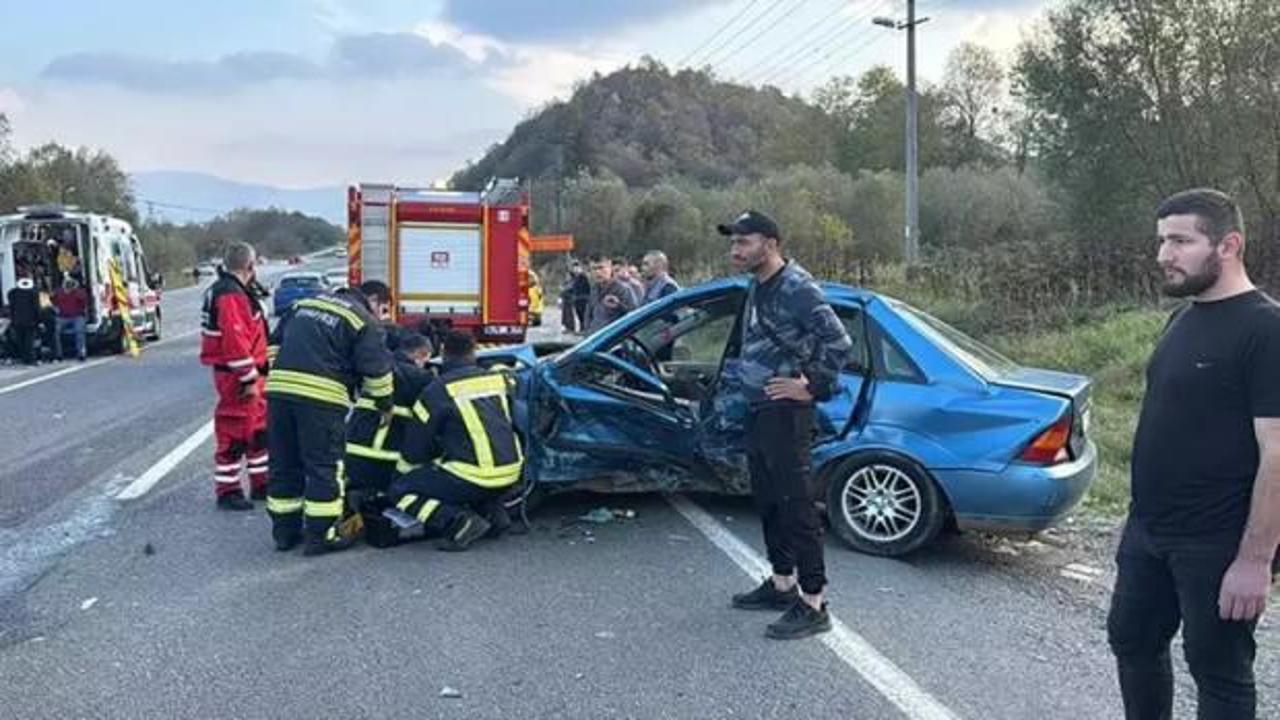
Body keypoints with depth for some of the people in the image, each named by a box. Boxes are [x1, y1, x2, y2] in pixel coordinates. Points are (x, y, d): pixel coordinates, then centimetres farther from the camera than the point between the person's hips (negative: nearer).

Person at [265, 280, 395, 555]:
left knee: (284, 465, 15)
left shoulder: (305, 303, 25)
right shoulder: (365, 321, 3)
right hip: (321, 397, -6)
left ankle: (284, 531, 24)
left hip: (279, 388, 6)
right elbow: (376, 367, -3)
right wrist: (385, 405, 9)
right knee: (323, 467, 3)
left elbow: (276, 341, 25)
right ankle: (321, 535, 6)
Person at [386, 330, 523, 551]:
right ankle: (492, 511, 15)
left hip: (475, 477, -6)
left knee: (399, 491, 8)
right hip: (510, 475, 6)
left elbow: (415, 445, 2)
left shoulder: (437, 390, -5)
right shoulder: (498, 378, 9)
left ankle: (460, 521, -11)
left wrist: (403, 472, 21)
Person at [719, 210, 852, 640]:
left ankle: (813, 605, -1)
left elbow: (838, 342, -21)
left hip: (785, 411, -10)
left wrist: (813, 387, -15)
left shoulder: (796, 287, -16)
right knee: (768, 500, 17)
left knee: (796, 504, -7)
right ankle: (782, 584, 31)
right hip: (758, 409, 10)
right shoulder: (759, 287, 13)